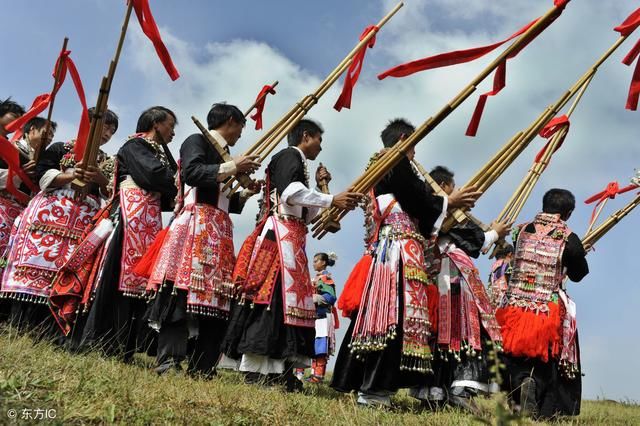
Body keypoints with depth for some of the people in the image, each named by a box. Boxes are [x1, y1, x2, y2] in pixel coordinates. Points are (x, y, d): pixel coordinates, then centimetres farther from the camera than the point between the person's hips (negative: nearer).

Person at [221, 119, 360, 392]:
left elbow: (306, 214, 24)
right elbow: (290, 191, -20)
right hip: (281, 233, -10)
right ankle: (255, 368, -14)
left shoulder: (296, 163, 28)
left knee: (290, 297, 4)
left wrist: (320, 186, 21)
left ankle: (274, 368, 3)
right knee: (274, 297, -14)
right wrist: (332, 200, -18)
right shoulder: (289, 155, 0)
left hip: (291, 237, 10)